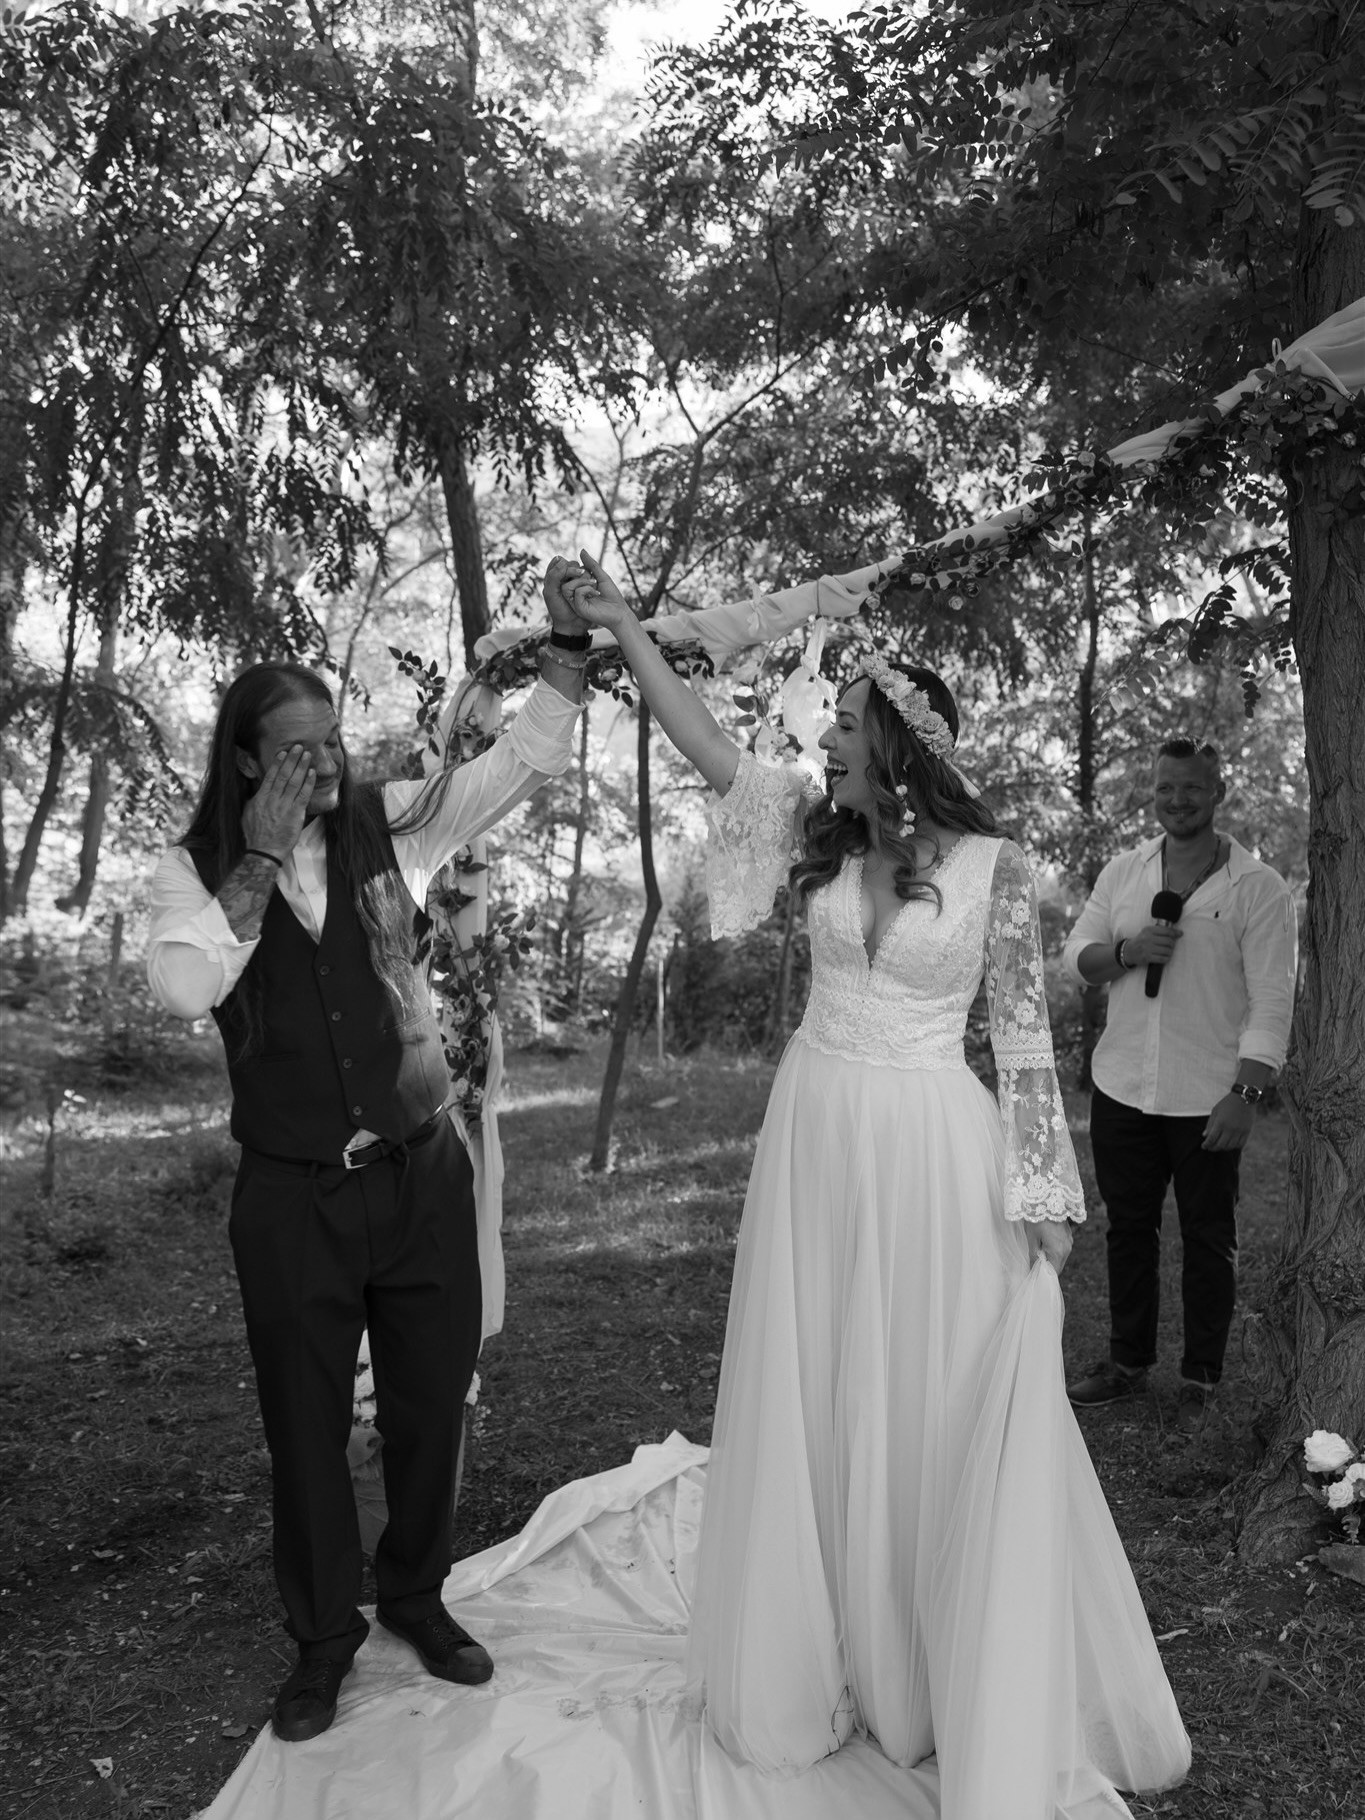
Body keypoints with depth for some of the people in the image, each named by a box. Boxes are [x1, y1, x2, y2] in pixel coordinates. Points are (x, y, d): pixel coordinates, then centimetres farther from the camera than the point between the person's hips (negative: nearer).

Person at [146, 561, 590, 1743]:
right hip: (292, 1194, -1)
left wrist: (570, 637, -15)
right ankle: (323, 1637, 34)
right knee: (307, 1423, 13)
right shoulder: (197, 868, -3)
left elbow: (530, 757, -3)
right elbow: (185, 986, -21)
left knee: (430, 1404, 15)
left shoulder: (388, 824, -1)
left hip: (420, 1171, 1)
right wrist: (261, 858, -19)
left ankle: (417, 1595, 40)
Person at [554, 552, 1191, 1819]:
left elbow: (1024, 1033, -5)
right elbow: (702, 744, 2)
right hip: (814, 1140, 4)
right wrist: (621, 625, -1)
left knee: (950, 1419, 4)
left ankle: (995, 1712, 21)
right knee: (817, 1404, 12)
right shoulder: (820, 837, 3)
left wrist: (1041, 1193, -7)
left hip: (935, 1154, -4)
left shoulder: (991, 867, -8)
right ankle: (834, 1657, 31)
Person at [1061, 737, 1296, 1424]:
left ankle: (1200, 1380, 21)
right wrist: (1128, 951, -13)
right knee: (1128, 1228, 14)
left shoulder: (1258, 888, -6)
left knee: (1207, 1240, 7)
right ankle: (1128, 1362, 29)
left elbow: (1271, 1001, -9)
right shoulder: (1123, 871, 7)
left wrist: (1246, 1093, -17)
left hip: (1208, 1102, -4)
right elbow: (1075, 955, 8)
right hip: (1122, 1090, 4)